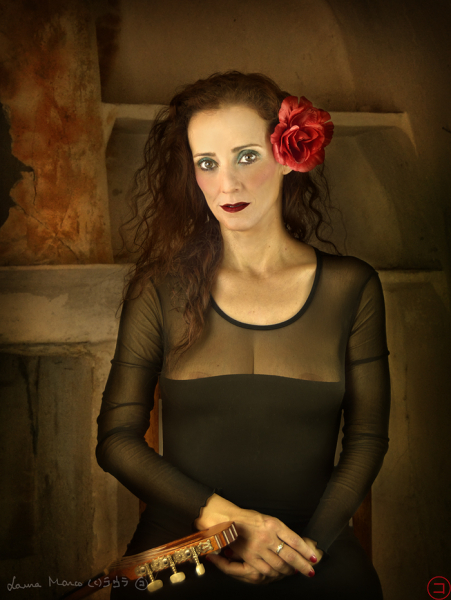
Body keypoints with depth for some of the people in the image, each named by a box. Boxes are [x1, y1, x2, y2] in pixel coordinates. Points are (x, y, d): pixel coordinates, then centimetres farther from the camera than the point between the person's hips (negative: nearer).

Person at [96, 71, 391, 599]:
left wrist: (307, 544, -5)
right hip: (179, 544, 0)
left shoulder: (351, 287, 4)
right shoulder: (162, 289, 1)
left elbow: (367, 437, 7)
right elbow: (117, 438, 2)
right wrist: (219, 516, -9)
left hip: (313, 549, 1)